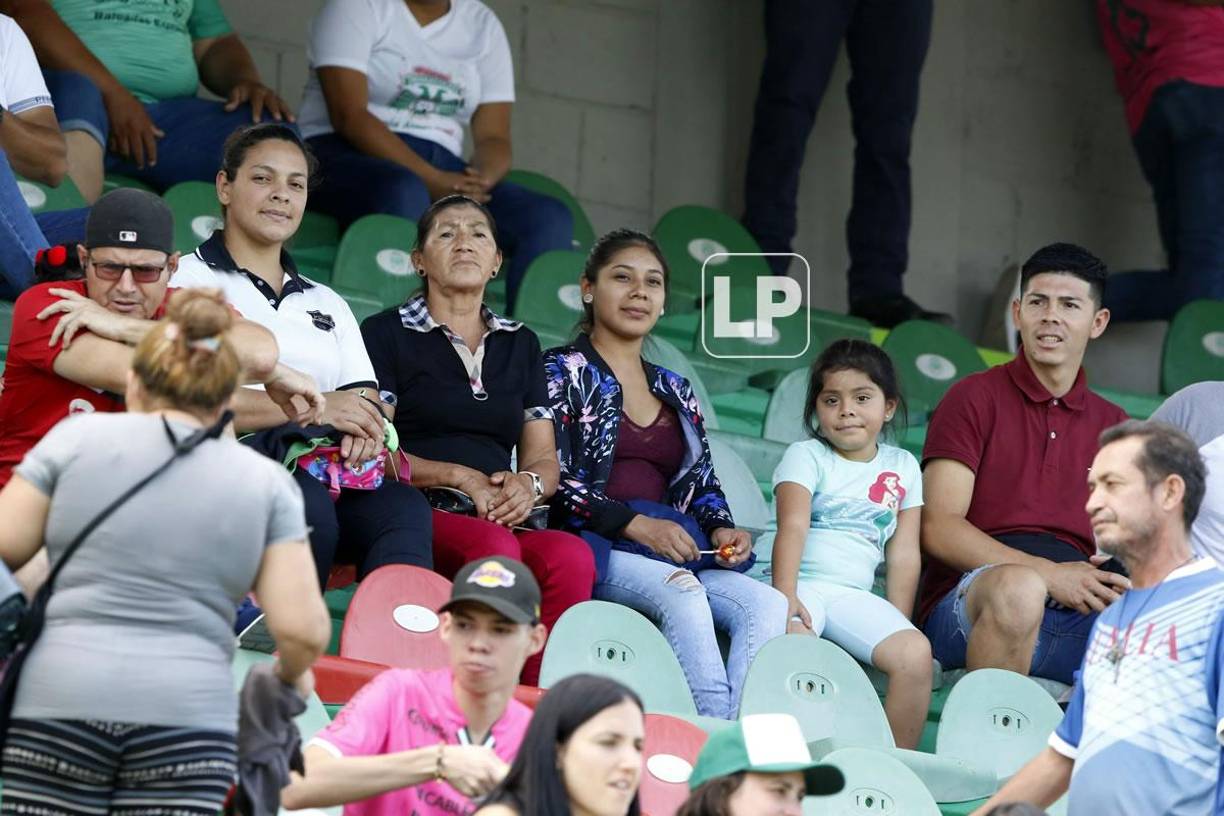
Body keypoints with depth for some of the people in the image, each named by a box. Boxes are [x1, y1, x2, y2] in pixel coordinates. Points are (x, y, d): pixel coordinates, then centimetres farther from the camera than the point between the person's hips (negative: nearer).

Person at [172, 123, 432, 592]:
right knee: (308, 504, -38)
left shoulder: (328, 306, 31)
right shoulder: (187, 281, 10)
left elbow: (367, 405, 21)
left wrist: (365, 426, -6)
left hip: (332, 476, 5)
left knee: (403, 506, -29)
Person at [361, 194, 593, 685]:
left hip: (500, 520, 4)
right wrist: (460, 477, -12)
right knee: (493, 546, -37)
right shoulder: (387, 334, 11)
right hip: (415, 516, -4)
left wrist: (529, 484, -4)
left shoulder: (520, 344, 26)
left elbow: (544, 457, 21)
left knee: (571, 556, -31)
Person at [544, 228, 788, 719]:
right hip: (592, 547, -5)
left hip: (679, 554, 5)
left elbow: (702, 485, 23)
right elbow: (553, 480, -4)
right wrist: (635, 524, -15)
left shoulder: (675, 391, 27)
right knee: (681, 591, -37)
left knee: (768, 603, -24)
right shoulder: (563, 372, 8)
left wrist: (722, 529, -1)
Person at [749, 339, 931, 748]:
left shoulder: (903, 467, 16)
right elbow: (792, 526, -12)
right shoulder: (806, 456, 4)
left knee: (915, 653, -21)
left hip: (852, 592, 4)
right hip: (793, 582, -4)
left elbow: (903, 554, 14)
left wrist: (898, 628, 4)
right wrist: (785, 595, -27)